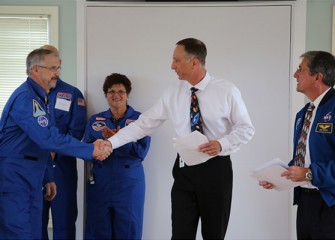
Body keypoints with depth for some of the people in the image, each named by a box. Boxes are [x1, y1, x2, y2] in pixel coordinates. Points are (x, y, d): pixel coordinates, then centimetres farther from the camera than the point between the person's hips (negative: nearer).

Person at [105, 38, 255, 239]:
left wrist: (222, 144, -21)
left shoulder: (227, 91, -7)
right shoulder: (172, 95, 2)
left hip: (216, 169, -2)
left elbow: (246, 129, -4)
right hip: (184, 170, 2)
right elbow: (144, 124, 4)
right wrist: (111, 143, -2)